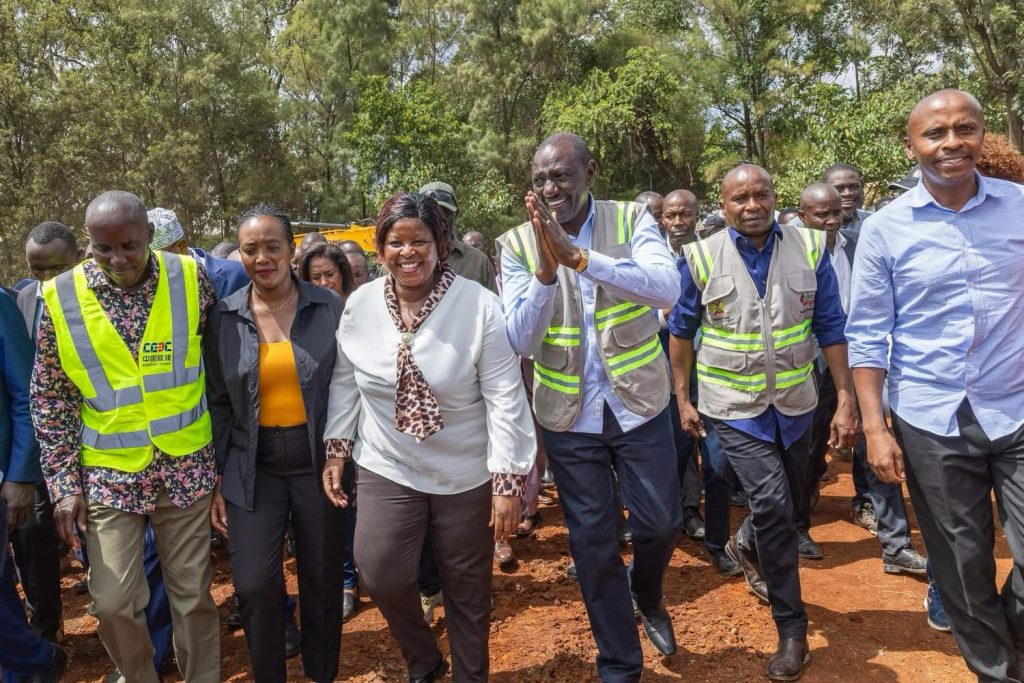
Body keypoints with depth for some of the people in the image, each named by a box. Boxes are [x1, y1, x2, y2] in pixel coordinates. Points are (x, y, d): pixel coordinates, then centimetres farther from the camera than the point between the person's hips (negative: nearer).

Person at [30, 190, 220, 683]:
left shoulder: (191, 279, -7)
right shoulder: (60, 297, -7)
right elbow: (49, 399, 1)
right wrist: (63, 483, -3)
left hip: (186, 467, 0)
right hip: (107, 474, 1)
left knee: (193, 594, 9)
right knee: (114, 602, 5)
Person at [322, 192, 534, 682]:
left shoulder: (480, 307, -16)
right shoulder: (360, 306, -5)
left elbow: (505, 398, -15)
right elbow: (344, 382, 6)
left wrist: (508, 480, -15)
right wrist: (336, 450, 6)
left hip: (466, 474, -2)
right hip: (388, 467, 2)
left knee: (467, 589, 11)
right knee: (380, 572, -10)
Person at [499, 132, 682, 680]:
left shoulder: (632, 219, -7)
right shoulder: (517, 244, -7)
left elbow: (666, 288, -25)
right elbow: (521, 341, -14)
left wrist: (577, 255, -35)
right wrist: (546, 267, -30)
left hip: (638, 403, 0)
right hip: (568, 414, 0)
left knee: (660, 523, 11)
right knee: (592, 543, 9)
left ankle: (646, 594, 47)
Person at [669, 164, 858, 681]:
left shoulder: (810, 250, -4)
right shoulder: (701, 259, -8)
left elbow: (830, 328, 0)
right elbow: (681, 331, 3)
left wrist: (846, 399, -4)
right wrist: (682, 398, 4)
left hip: (795, 403, 3)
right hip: (734, 406, -3)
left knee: (784, 501, 18)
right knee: (771, 502, -14)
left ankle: (746, 547, 52)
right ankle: (792, 629, 4)